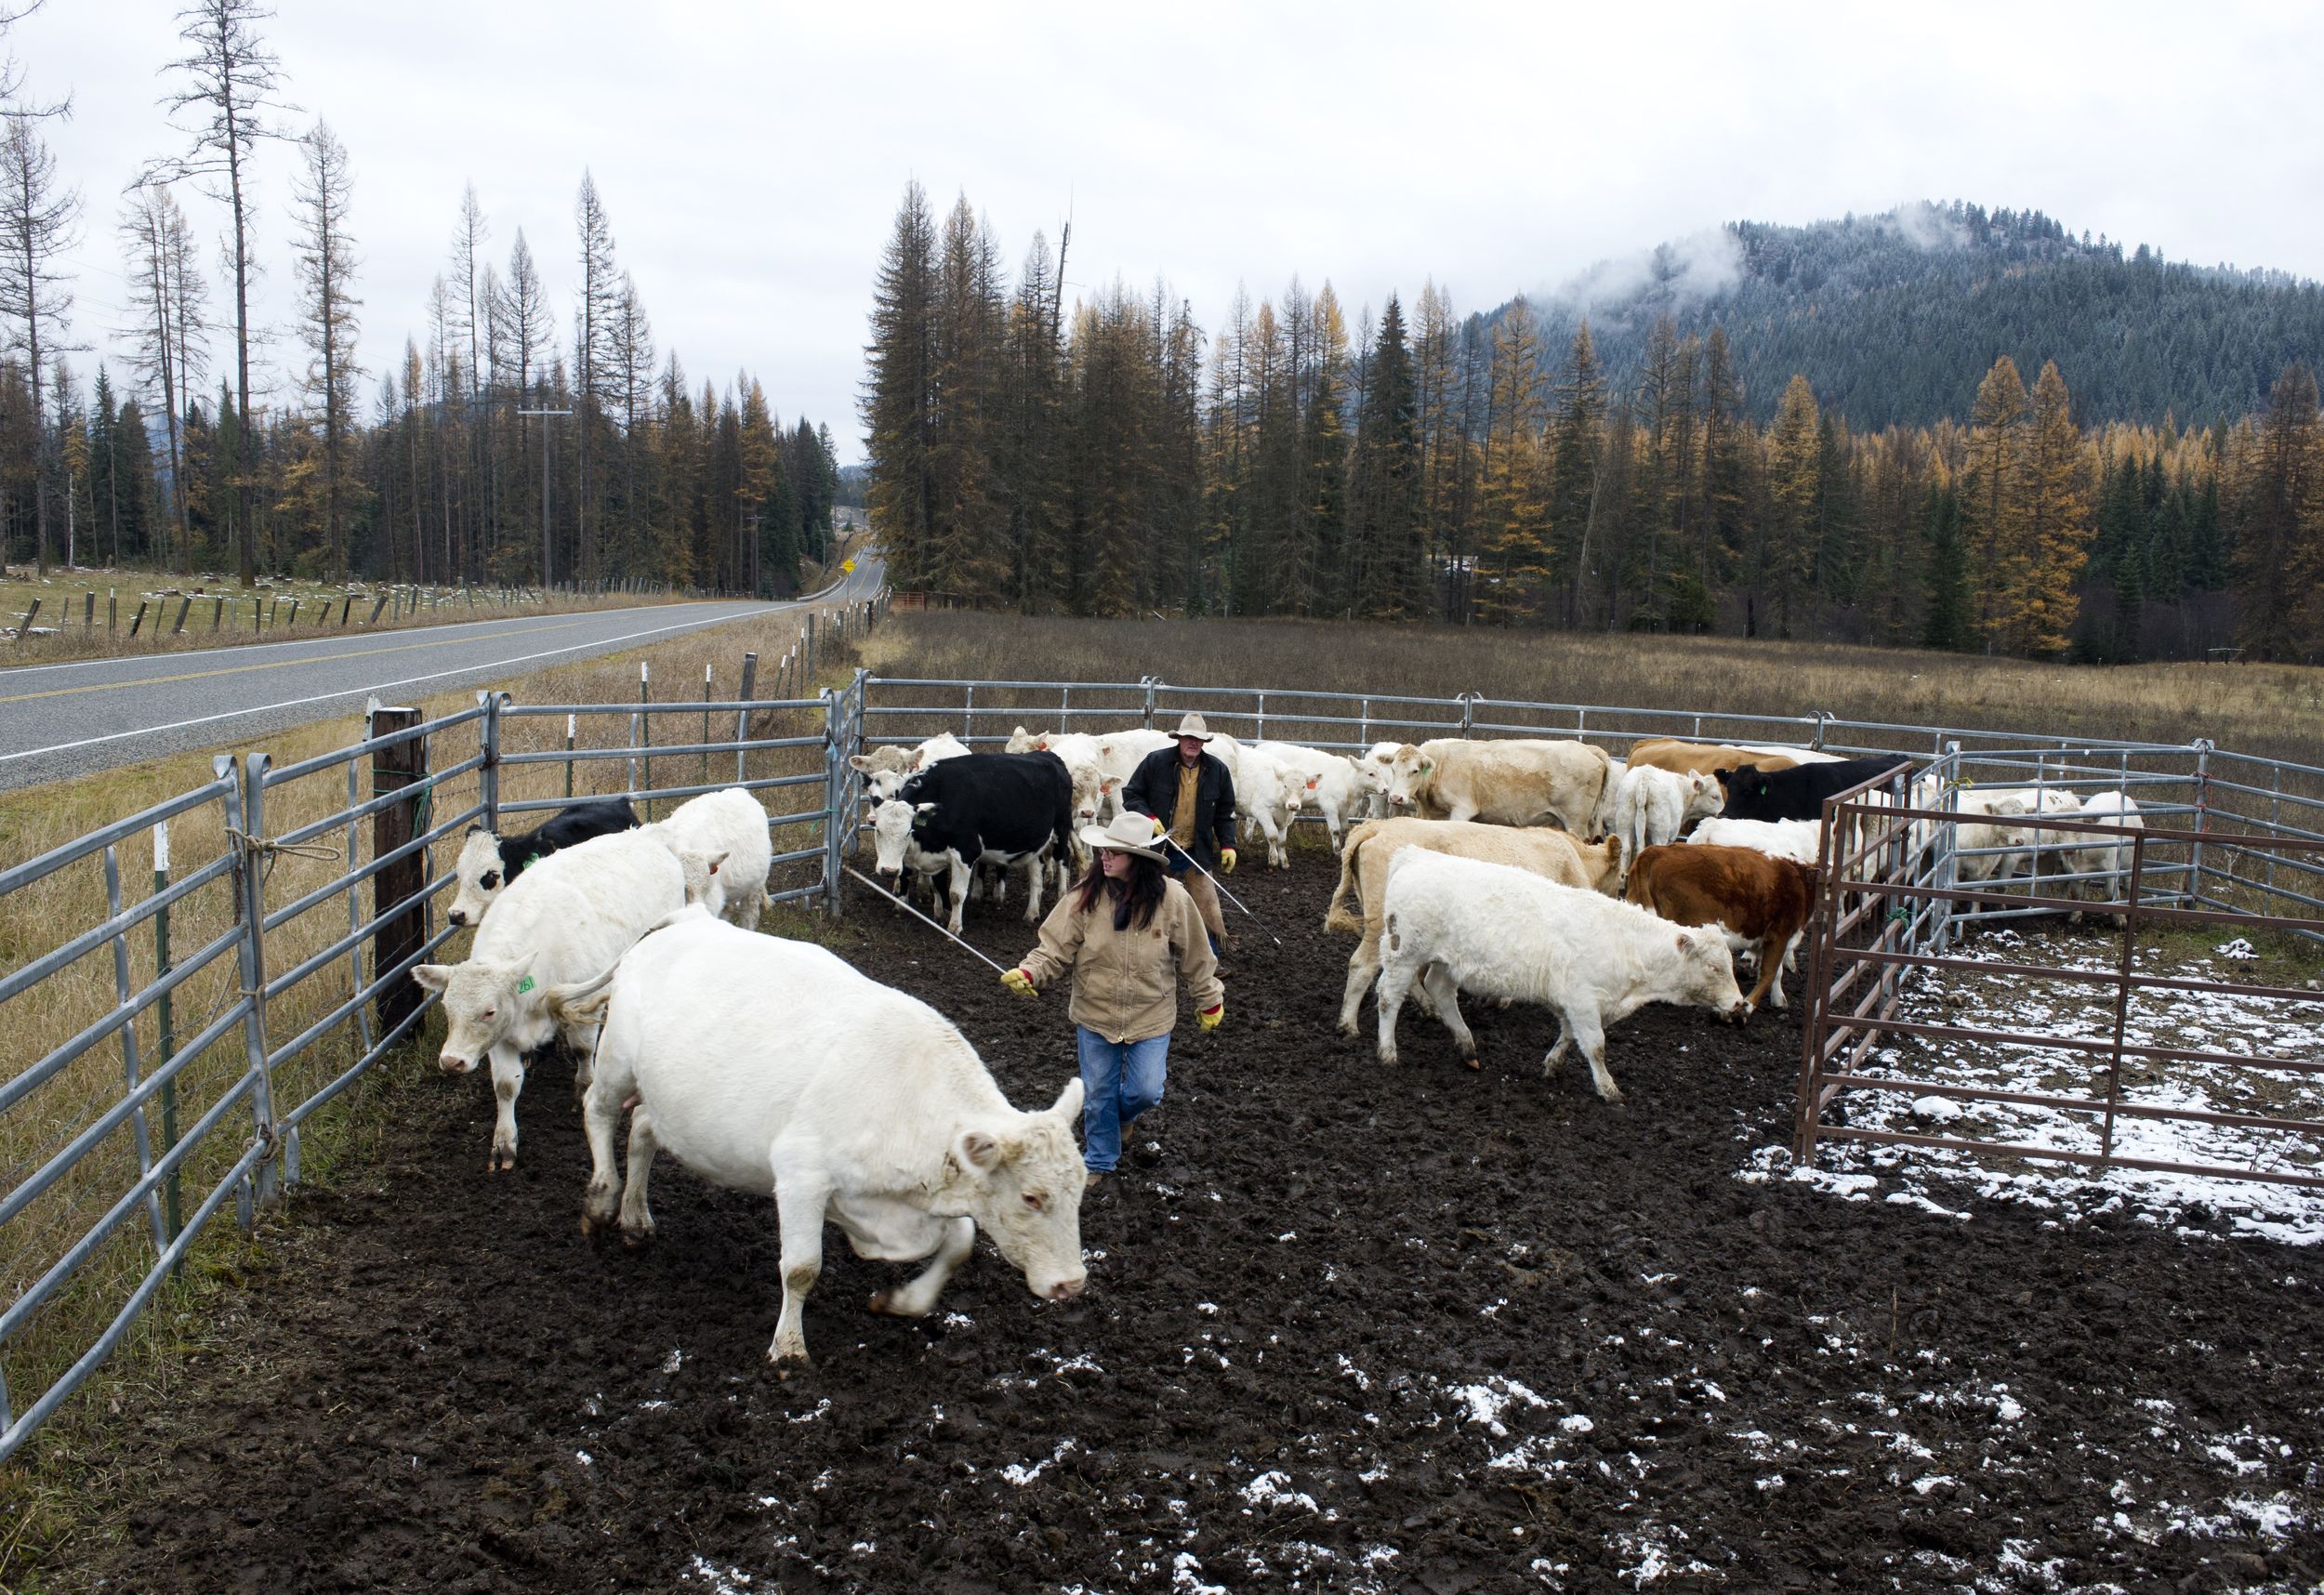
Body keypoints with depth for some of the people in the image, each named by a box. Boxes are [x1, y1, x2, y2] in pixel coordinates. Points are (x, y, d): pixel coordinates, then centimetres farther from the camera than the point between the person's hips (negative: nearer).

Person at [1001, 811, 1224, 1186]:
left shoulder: (1172, 898, -16)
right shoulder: (1085, 895, -15)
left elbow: (1195, 957, -3)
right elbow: (1056, 948, -12)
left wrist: (1209, 1001, 6)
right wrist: (1027, 972, -30)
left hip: (1151, 1017, -1)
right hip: (1095, 1015, 1)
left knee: (1145, 1091, 2)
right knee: (1097, 1095, 13)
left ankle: (1117, 1115, 40)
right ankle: (1099, 1161, 38)